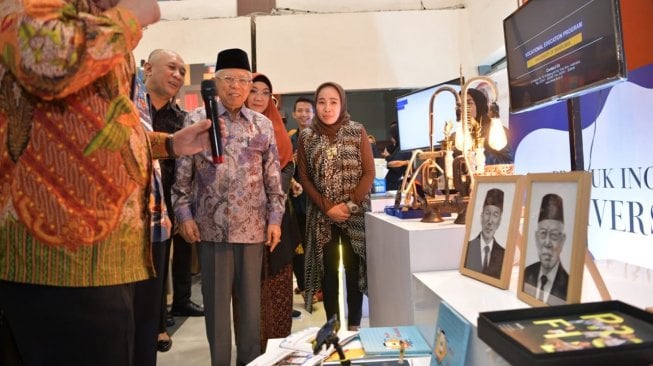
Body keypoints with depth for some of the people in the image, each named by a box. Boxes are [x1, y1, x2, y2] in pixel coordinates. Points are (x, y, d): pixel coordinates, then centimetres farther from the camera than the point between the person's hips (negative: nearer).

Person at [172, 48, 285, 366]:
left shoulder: (263, 125, 7)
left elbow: (273, 177, 6)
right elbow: (182, 176, 2)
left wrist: (275, 218, 1)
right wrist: (184, 215, -5)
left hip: (252, 226, 2)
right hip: (211, 225, -1)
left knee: (251, 299, 11)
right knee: (216, 300, 9)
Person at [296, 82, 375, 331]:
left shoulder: (358, 132, 0)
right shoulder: (306, 137, 2)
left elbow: (369, 172, -2)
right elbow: (304, 177, 1)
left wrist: (350, 205, -13)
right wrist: (328, 207, -10)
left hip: (356, 214, -1)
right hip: (322, 215, 1)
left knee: (354, 269, 2)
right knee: (328, 270, 5)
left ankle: (354, 327, 15)